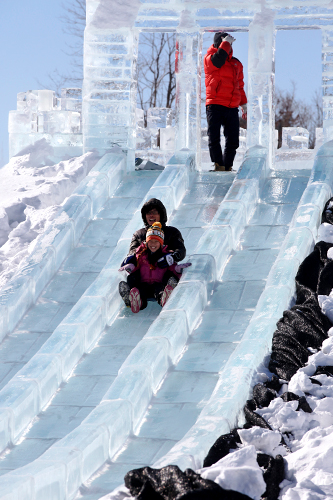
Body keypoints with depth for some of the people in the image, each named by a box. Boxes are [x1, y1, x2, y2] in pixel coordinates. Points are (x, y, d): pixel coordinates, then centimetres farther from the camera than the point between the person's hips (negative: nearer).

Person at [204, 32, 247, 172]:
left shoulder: (236, 63, 19)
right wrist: (226, 42, -12)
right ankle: (218, 165, -6)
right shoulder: (210, 59, 2)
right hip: (215, 106, -5)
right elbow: (218, 60, -23)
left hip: (232, 108, 5)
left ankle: (228, 166, 11)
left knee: (233, 141, 3)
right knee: (214, 138, -9)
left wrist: (243, 104, 24)